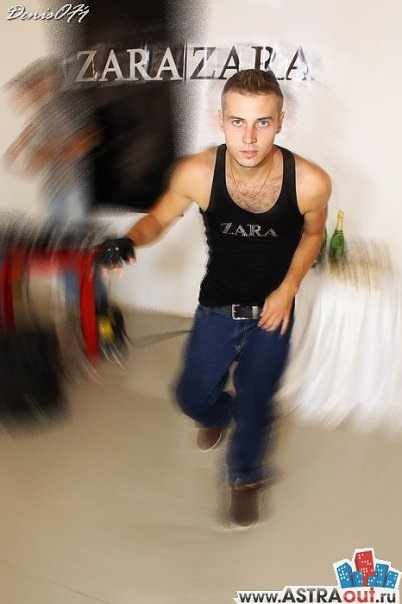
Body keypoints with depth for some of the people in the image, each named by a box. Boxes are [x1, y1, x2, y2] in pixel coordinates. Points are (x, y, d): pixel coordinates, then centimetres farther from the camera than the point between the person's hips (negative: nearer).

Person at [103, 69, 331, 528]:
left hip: (272, 312, -1)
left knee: (254, 402, 10)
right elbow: (159, 217, -4)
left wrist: (288, 288, -12)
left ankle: (246, 475, 43)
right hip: (216, 309, 1)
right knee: (193, 396, 12)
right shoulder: (197, 173, -24)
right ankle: (219, 413, 53)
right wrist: (129, 240, -26)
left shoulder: (310, 182, -24)